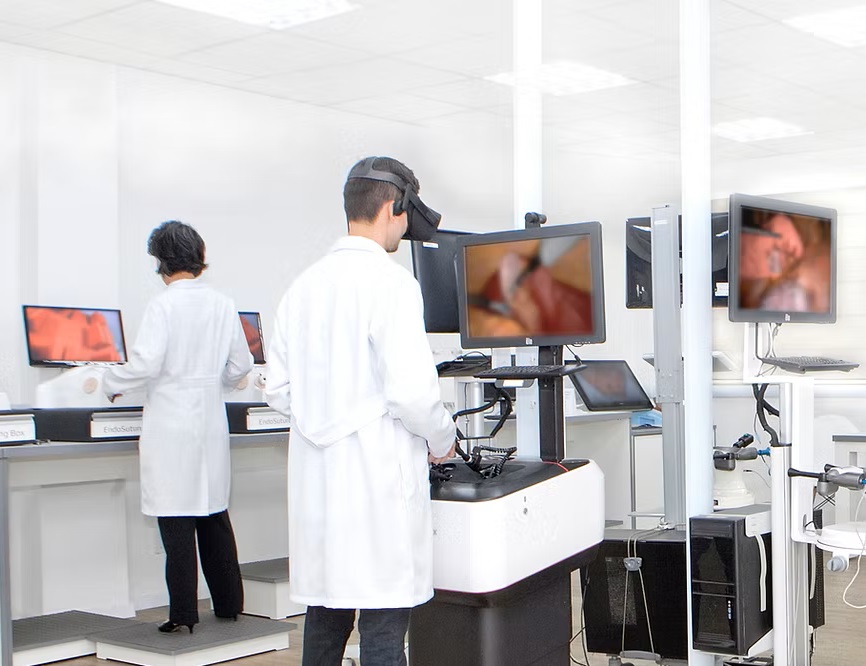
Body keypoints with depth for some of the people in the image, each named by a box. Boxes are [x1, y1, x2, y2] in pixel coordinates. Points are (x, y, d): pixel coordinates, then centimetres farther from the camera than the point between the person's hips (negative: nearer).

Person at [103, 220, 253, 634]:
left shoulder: (163, 305, -12)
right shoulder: (223, 305, 4)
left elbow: (145, 363, -17)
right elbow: (240, 366, 9)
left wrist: (112, 384, 1)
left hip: (172, 425, -5)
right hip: (211, 421, 6)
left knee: (177, 521, 0)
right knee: (214, 514, 15)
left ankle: (183, 614, 4)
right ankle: (228, 604, 23)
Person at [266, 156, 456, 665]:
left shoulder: (305, 285, 10)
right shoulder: (391, 282, -11)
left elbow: (279, 389, 12)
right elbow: (411, 389, -17)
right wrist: (442, 441, 1)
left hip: (315, 477, 7)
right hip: (377, 476, -7)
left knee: (325, 620, 15)